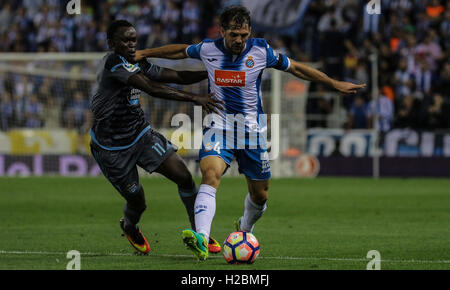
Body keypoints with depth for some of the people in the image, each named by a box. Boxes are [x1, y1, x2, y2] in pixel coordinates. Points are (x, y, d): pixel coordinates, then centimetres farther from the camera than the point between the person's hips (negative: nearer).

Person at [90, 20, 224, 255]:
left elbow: (177, 77, 6)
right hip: (112, 147, -7)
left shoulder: (138, 65, 3)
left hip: (141, 135, 7)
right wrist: (194, 99, -35)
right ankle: (129, 227, 41)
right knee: (137, 201, 4)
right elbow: (152, 88, -32)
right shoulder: (113, 62, -23)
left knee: (184, 177, -6)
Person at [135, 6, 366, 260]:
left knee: (260, 196, 10)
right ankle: (202, 240, -43)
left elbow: (295, 68, 4)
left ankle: (245, 229, 45)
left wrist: (335, 84, 5)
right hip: (219, 127, -1)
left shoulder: (261, 51, -8)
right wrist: (143, 53, 21)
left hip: (252, 131, 1)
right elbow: (182, 51, 16)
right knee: (211, 174, -28)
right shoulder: (209, 49, -5)